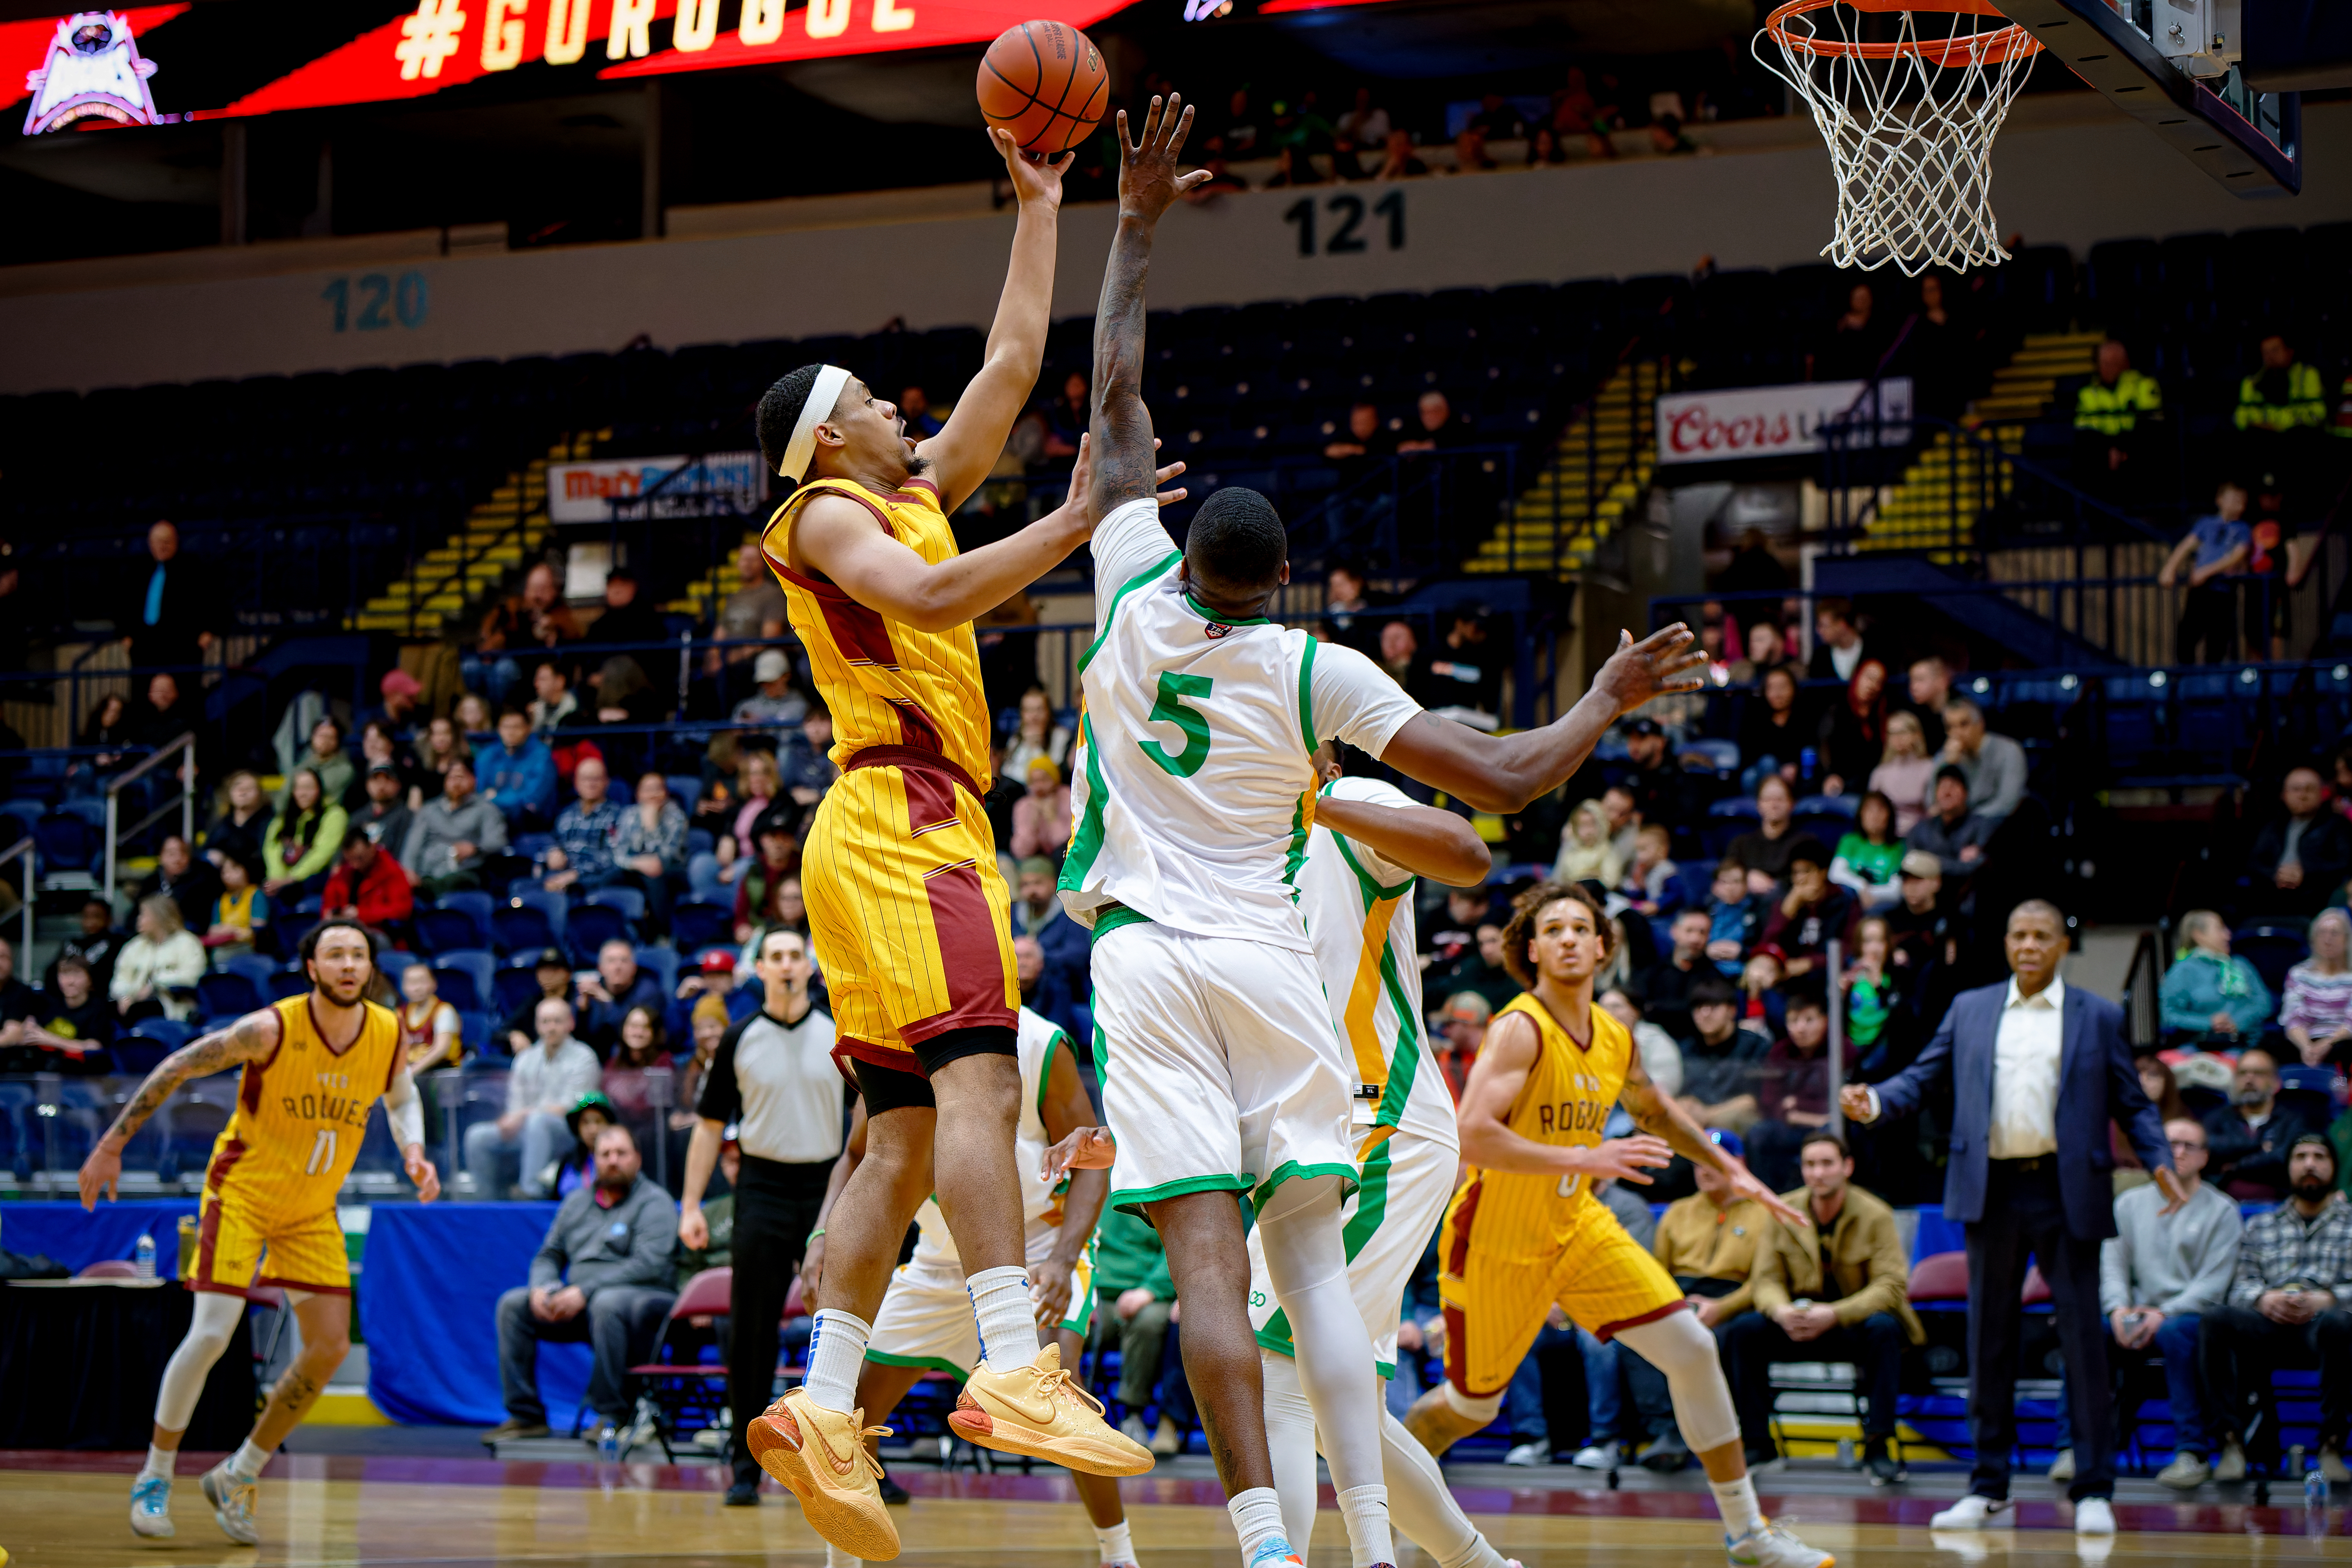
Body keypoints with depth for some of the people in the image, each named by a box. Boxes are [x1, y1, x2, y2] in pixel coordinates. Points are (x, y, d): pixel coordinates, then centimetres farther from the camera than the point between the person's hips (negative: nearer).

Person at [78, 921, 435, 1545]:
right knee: (211, 1335, -14)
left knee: (330, 1349, -2)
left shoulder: (388, 1035, -9)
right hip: (242, 1191, -5)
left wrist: (413, 1153, -7)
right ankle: (155, 1479, 4)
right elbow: (176, 1069, -14)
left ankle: (237, 1477, 13)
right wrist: (112, 1145, -13)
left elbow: (401, 1098, 14)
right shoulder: (272, 1029, -23)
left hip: (313, 1211, 5)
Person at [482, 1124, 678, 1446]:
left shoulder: (653, 1202, -2)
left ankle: (613, 1416, -31)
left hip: (642, 1298, -6)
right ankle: (525, 1416, -10)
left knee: (606, 1303, -39)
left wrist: (585, 1292, -21)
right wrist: (541, 1288, -5)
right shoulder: (578, 1201, 19)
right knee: (512, 1304, -10)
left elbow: (649, 1264, -16)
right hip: (577, 1302, 6)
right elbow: (549, 1255, 21)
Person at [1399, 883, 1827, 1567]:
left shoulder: (1615, 1040, 1)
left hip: (1576, 1227, 6)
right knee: (1471, 1407, 7)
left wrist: (1731, 1170, 20)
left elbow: (1657, 1113, 24)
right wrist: (1585, 1158, -37)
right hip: (1496, 1242, -6)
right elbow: (1469, 1137, -34)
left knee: (1692, 1349, -5)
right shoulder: (1520, 1030, -22)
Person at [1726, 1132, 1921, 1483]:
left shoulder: (1876, 1215, -10)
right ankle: (1758, 1443, -14)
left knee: (1883, 1329, -35)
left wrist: (1834, 1315, -32)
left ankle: (1877, 1447, -30)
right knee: (1743, 1330, -23)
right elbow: (1766, 1279, 0)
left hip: (1855, 1325, -3)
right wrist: (1782, 1311, -26)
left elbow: (1891, 1285, -17)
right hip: (1799, 1326, 3)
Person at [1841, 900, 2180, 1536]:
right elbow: (1923, 1076, 9)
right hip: (1992, 1191, 2)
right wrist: (1876, 1101, -11)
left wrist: (2160, 1161, -8)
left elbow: (2131, 1102, 7)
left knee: (2083, 1338, -4)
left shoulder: (2097, 1017, 7)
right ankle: (1988, 1489, 14)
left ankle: (2093, 1491, 2)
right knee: (1989, 1340, 6)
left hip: (2065, 1194, -2)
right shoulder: (1970, 1010, 12)